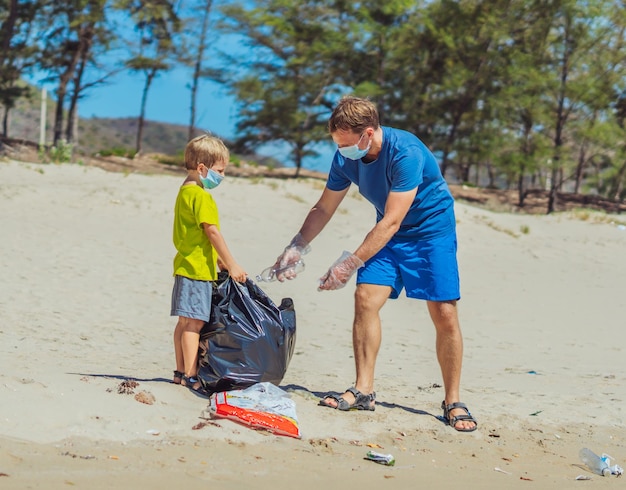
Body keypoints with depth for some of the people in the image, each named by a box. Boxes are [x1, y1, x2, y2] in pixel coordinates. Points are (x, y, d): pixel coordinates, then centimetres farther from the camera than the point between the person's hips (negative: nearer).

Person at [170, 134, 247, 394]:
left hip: (186, 266, 10)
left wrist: (217, 258, 20)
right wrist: (232, 264, -13)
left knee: (185, 322, 12)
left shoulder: (184, 192, 18)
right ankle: (191, 376, -12)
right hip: (197, 269, -10)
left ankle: (181, 372, 18)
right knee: (194, 322, -11)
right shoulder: (201, 196, -14)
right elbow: (212, 232, -17)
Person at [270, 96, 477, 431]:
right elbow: (324, 208, 4)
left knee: (444, 314, -11)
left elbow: (391, 222, -31)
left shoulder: (406, 154, -31)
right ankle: (363, 391, -4)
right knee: (365, 298, -12)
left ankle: (453, 403, 1)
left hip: (431, 230, -6)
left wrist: (350, 264, -31)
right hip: (388, 232, 6)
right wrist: (296, 247, -7)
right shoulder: (346, 157, -10)